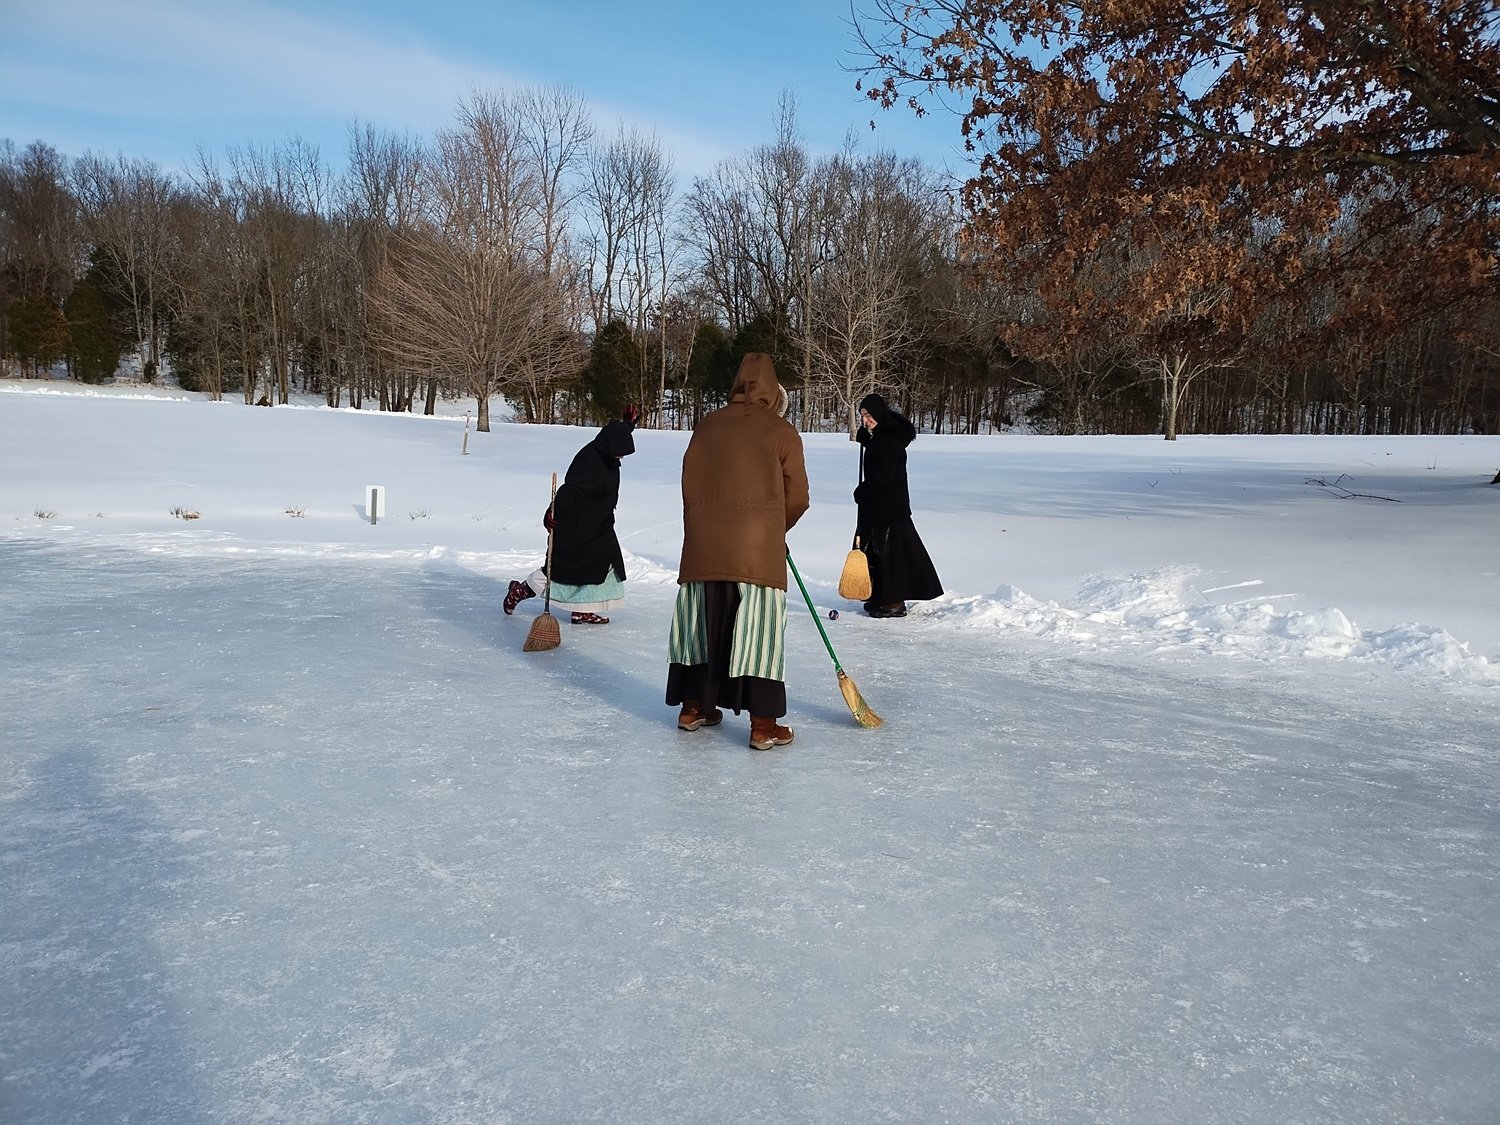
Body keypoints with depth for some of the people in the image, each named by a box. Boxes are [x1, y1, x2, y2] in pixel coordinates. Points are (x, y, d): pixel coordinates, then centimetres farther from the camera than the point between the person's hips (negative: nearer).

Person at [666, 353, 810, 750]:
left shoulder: (707, 424, 8)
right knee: (758, 628, 1)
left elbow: (689, 485, 10)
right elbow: (797, 498, 3)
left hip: (703, 546, 4)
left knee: (702, 623, 15)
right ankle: (763, 725, 3)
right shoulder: (782, 431, -1)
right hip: (758, 547, -4)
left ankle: (693, 707, 27)